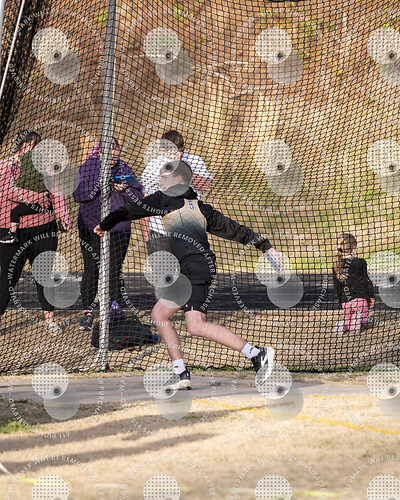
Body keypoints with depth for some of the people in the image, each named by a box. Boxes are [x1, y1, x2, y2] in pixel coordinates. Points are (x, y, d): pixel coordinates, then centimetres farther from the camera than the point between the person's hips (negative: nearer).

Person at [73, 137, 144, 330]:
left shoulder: (125, 170, 8)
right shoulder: (88, 167, 0)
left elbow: (138, 198, 5)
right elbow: (78, 194, -10)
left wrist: (124, 189, -13)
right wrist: (99, 184, -21)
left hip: (119, 229, 2)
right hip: (91, 226, -2)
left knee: (115, 270, 2)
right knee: (91, 270, -1)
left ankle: (115, 306, 13)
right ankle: (87, 312, 5)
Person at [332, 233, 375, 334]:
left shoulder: (336, 266, 2)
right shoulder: (360, 263, -8)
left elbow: (337, 286, 9)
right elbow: (366, 280, -3)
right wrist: (371, 296, 9)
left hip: (345, 300, 3)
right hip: (360, 298, -3)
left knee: (348, 320, 21)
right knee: (364, 322, 14)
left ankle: (344, 325, -13)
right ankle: (359, 318, -21)